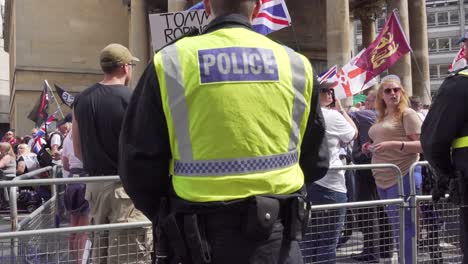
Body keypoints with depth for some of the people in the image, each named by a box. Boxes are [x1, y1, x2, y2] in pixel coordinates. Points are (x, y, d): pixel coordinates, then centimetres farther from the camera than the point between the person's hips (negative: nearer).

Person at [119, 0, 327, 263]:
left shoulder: (170, 64, -4)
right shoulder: (295, 64, 3)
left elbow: (138, 162, -1)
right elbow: (312, 158, 13)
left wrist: (166, 219, 14)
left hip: (200, 234, -1)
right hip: (276, 233, 2)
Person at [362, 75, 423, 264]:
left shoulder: (407, 114, -6)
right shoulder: (382, 117, 16)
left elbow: (422, 145, -13)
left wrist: (393, 144, -23)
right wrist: (371, 147, 9)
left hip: (402, 177, -8)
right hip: (383, 179, 8)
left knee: (405, 229, -7)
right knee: (396, 228, 14)